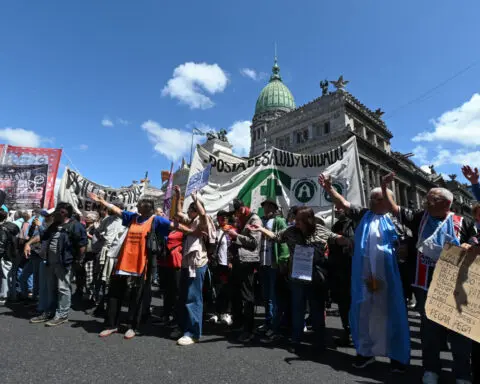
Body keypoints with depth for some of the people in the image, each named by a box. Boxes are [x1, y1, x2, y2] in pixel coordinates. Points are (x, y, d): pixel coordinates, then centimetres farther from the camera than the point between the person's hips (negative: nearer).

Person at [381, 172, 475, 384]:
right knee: (429, 328, 14)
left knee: (459, 329, 10)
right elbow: (394, 208, -1)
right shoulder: (420, 218, 2)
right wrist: (384, 188, -10)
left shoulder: (461, 223, 0)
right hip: (427, 284, 1)